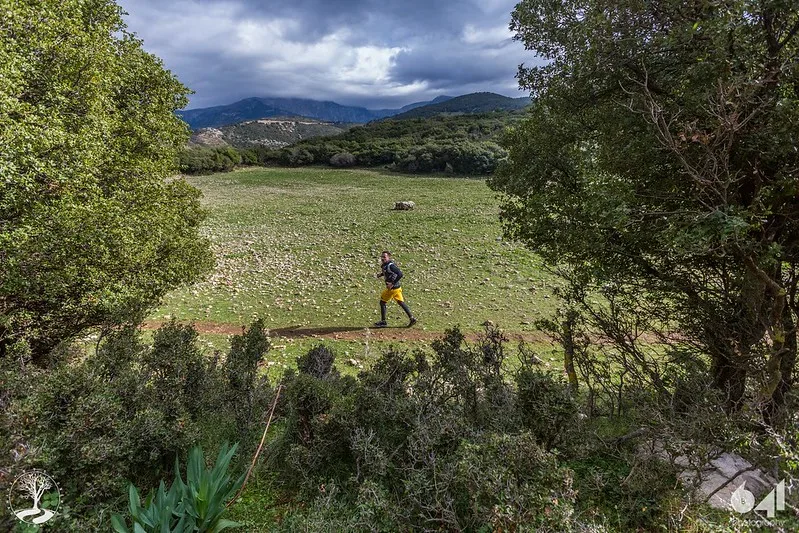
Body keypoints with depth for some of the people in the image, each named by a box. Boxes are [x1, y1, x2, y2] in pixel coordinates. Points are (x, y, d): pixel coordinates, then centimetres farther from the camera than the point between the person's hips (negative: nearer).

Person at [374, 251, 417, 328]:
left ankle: (383, 322, 13)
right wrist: (380, 274, 5)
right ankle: (412, 318, 15)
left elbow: (400, 274, -29)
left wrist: (392, 284, -27)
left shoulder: (391, 265, -22)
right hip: (397, 288, 9)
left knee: (382, 302, 4)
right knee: (401, 302, 13)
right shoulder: (384, 265, 7)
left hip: (393, 288, -9)